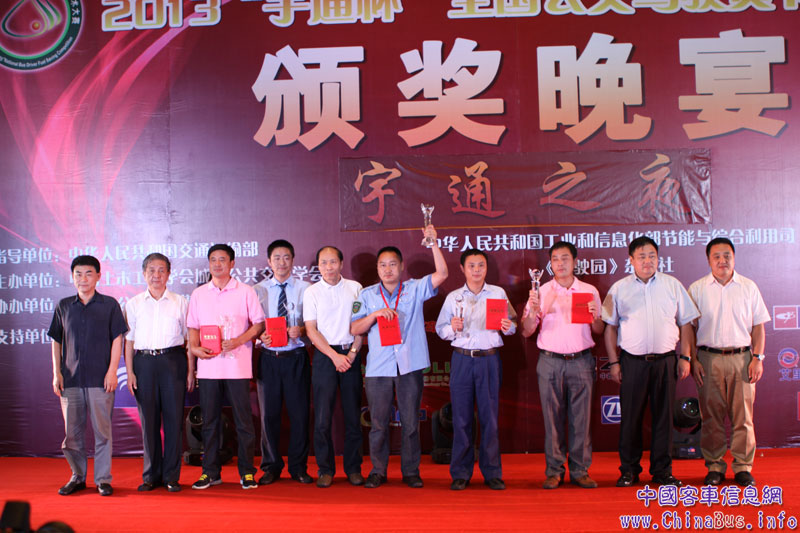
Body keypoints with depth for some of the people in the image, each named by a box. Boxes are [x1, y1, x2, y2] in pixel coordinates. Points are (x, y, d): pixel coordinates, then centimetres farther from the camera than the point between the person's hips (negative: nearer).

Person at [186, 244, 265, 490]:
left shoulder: (245, 292, 3)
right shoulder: (198, 294, 12)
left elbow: (259, 323, 1)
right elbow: (193, 326, 15)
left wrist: (239, 341, -13)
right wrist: (194, 347, -4)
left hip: (238, 365, -3)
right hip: (208, 366, 3)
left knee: (243, 420, 0)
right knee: (209, 420, 8)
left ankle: (247, 472, 10)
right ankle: (211, 472, 18)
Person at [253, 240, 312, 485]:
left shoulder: (305, 288, 5)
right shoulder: (258, 290, 9)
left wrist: (301, 331, -17)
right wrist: (260, 336, -12)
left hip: (296, 357, -1)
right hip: (268, 357, 1)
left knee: (299, 413, 2)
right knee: (268, 413, 6)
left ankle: (298, 467, 16)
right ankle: (271, 467, 20)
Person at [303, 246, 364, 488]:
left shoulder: (355, 288, 6)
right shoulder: (312, 292, 3)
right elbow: (311, 330, -1)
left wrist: (352, 353, -6)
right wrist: (334, 356, -9)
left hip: (351, 355, 1)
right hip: (324, 355, -1)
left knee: (353, 415, 4)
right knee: (322, 416, -3)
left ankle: (353, 468, 15)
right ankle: (325, 470, 8)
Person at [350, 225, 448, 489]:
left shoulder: (415, 289, 6)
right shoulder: (368, 295, 9)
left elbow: (442, 274, -6)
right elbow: (354, 329, 4)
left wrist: (433, 243, -14)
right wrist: (375, 314, -12)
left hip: (410, 365, 0)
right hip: (378, 367, 1)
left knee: (411, 422, 5)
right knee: (378, 422, 5)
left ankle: (411, 471, 18)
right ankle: (378, 471, 18)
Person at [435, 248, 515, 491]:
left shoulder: (499, 293, 8)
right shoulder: (453, 297, 9)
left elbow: (512, 324, 8)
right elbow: (440, 329, 10)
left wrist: (508, 327, -14)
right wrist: (453, 328, -10)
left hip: (490, 359, 0)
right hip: (462, 359, 1)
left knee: (490, 415, 1)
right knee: (461, 416, 2)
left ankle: (492, 473, 13)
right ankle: (460, 473, 11)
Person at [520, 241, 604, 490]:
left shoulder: (590, 291, 9)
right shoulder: (541, 292, 6)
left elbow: (599, 330, 11)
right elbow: (526, 332, 2)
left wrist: (595, 314, -10)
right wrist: (533, 312, -16)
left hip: (581, 360, 1)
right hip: (550, 362, -1)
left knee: (581, 417, 2)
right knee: (552, 418, 1)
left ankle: (580, 470, 12)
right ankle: (554, 471, 10)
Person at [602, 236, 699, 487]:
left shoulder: (673, 285, 7)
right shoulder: (619, 288, 4)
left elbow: (685, 323, 11)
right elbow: (610, 327, 6)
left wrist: (685, 357, 4)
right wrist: (614, 362, 0)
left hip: (665, 360, 1)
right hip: (632, 361, -1)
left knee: (664, 416, 5)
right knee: (630, 417, 2)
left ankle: (662, 470, 17)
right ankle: (629, 470, 14)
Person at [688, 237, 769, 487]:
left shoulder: (749, 287, 8)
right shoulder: (697, 289, 5)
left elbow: (758, 326, 9)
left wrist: (757, 358, 0)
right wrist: (692, 360, -2)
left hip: (741, 357, 1)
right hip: (709, 358, 0)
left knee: (743, 415, 1)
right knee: (712, 415, 3)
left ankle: (743, 466, 12)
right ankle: (714, 465, 13)